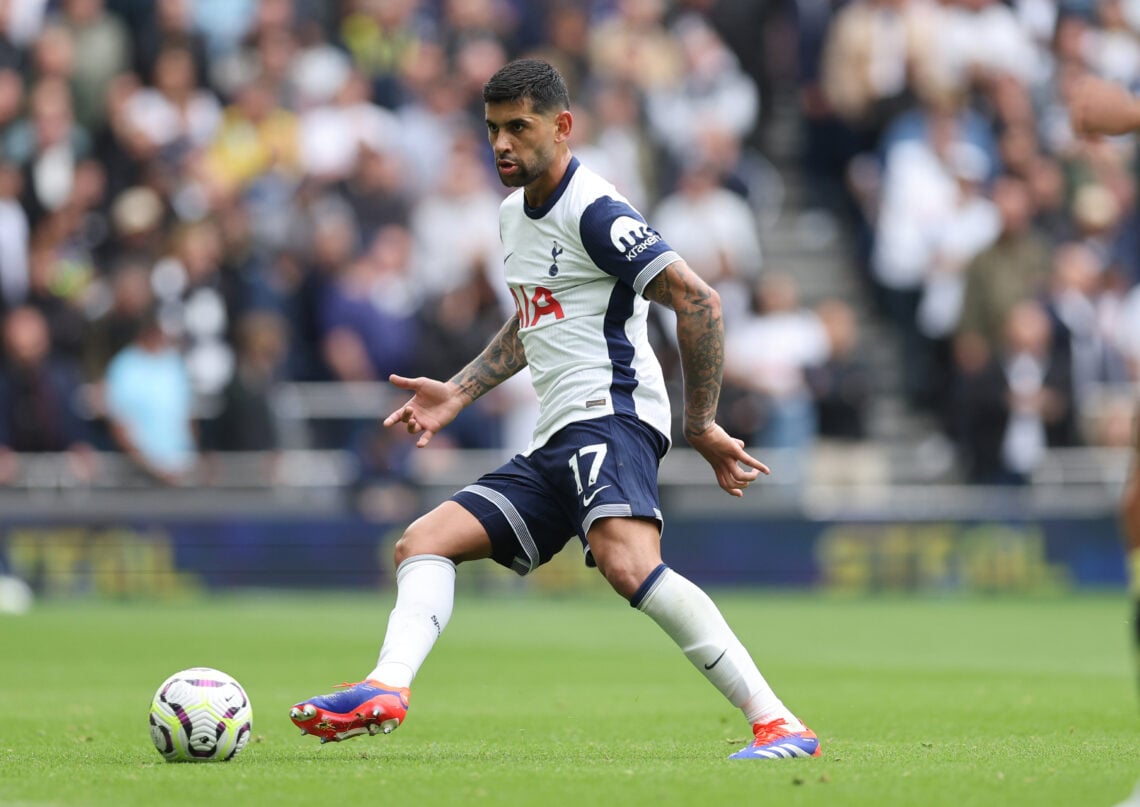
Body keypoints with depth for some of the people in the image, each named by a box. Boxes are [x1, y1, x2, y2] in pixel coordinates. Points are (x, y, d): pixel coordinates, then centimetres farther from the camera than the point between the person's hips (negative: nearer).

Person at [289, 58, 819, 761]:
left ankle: (778, 724, -34)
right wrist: (459, 394, 31)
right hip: (556, 441, 10)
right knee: (424, 542, 1)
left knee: (628, 564, -34)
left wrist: (702, 425, -13)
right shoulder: (516, 213, 20)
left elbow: (698, 300, -15)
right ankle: (386, 689, -22)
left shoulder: (594, 212, -10)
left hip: (610, 412, -10)